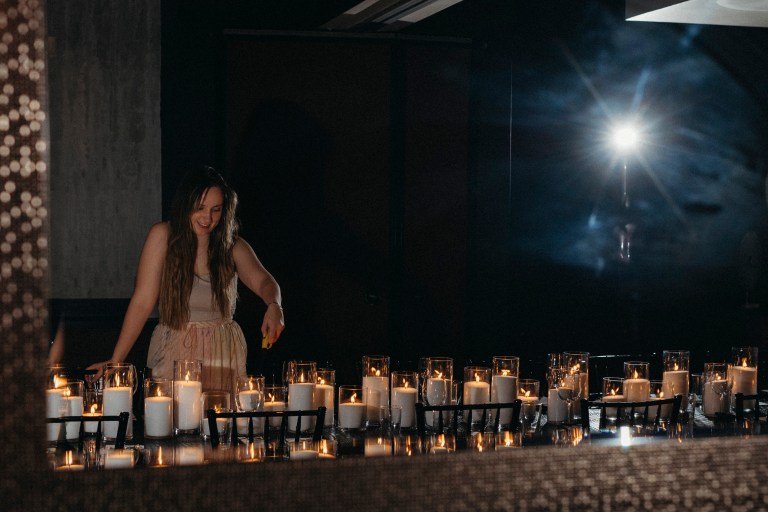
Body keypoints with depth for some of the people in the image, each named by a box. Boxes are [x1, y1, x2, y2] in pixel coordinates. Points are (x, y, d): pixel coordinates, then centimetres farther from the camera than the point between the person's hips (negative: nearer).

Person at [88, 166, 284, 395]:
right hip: (174, 355, -1)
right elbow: (142, 301, -7)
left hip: (224, 355, 2)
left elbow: (262, 281, -15)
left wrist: (274, 306, -39)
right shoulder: (163, 236, -4)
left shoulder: (233, 247, 2)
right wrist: (116, 360, -12)